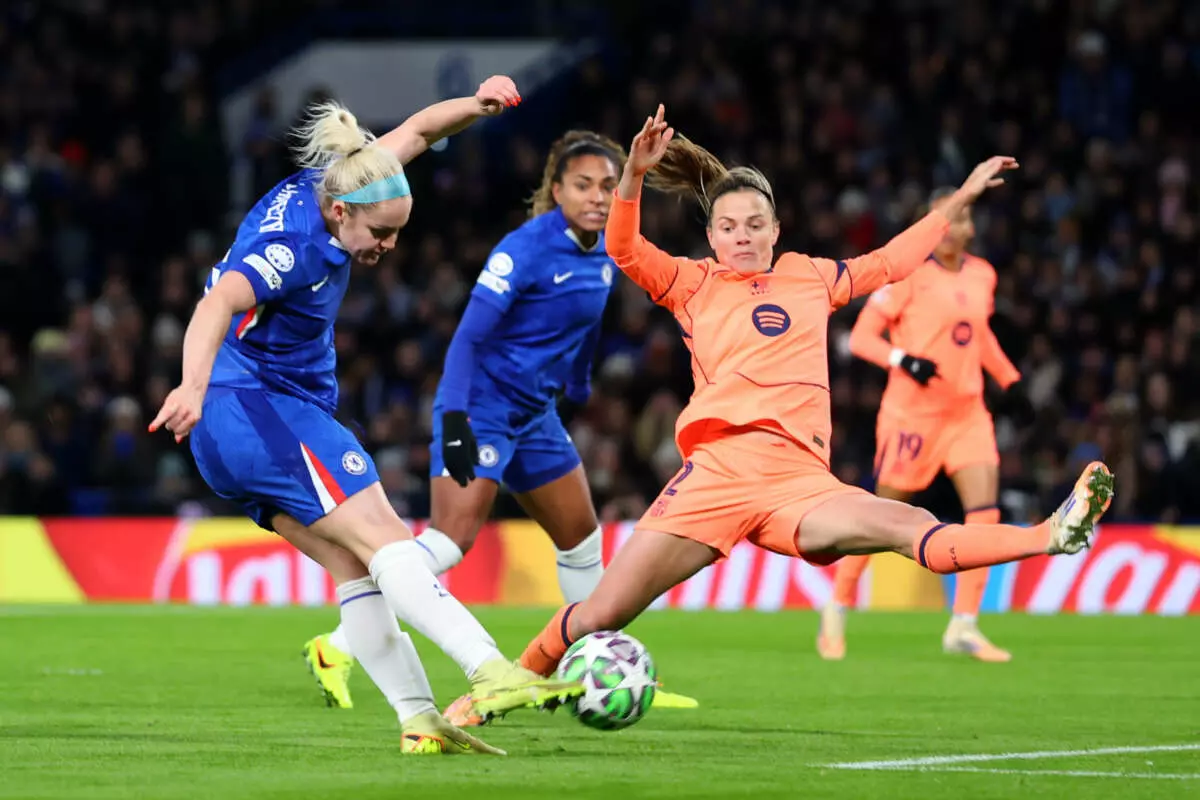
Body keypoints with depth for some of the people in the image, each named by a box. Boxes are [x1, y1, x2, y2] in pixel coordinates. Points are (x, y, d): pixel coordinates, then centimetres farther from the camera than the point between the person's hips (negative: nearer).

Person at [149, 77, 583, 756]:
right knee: (385, 539, -18)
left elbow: (417, 130, 14)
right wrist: (194, 385, -59)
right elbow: (218, 302, -42)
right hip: (264, 407, -10)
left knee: (356, 567, 2)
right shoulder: (293, 251, -25)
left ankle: (420, 721, -5)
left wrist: (476, 104, -5)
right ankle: (492, 673, -29)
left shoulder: (327, 189, 3)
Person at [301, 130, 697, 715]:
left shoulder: (603, 256, 6)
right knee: (452, 538, -20)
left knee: (582, 539, 15)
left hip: (535, 415, 9)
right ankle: (336, 651, -19)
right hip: (482, 407, -9)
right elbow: (468, 335, -21)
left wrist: (575, 395, 28)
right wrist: (454, 419, -28)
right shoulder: (524, 249, -18)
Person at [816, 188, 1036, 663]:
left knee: (985, 510, -10)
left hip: (967, 411, 5)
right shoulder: (909, 274, -10)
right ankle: (836, 611, 21)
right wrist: (904, 360, -26)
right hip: (912, 410, -5)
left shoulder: (982, 276, 7)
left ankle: (963, 628, -4)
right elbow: (861, 337, -11)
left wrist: (1010, 382, 19)